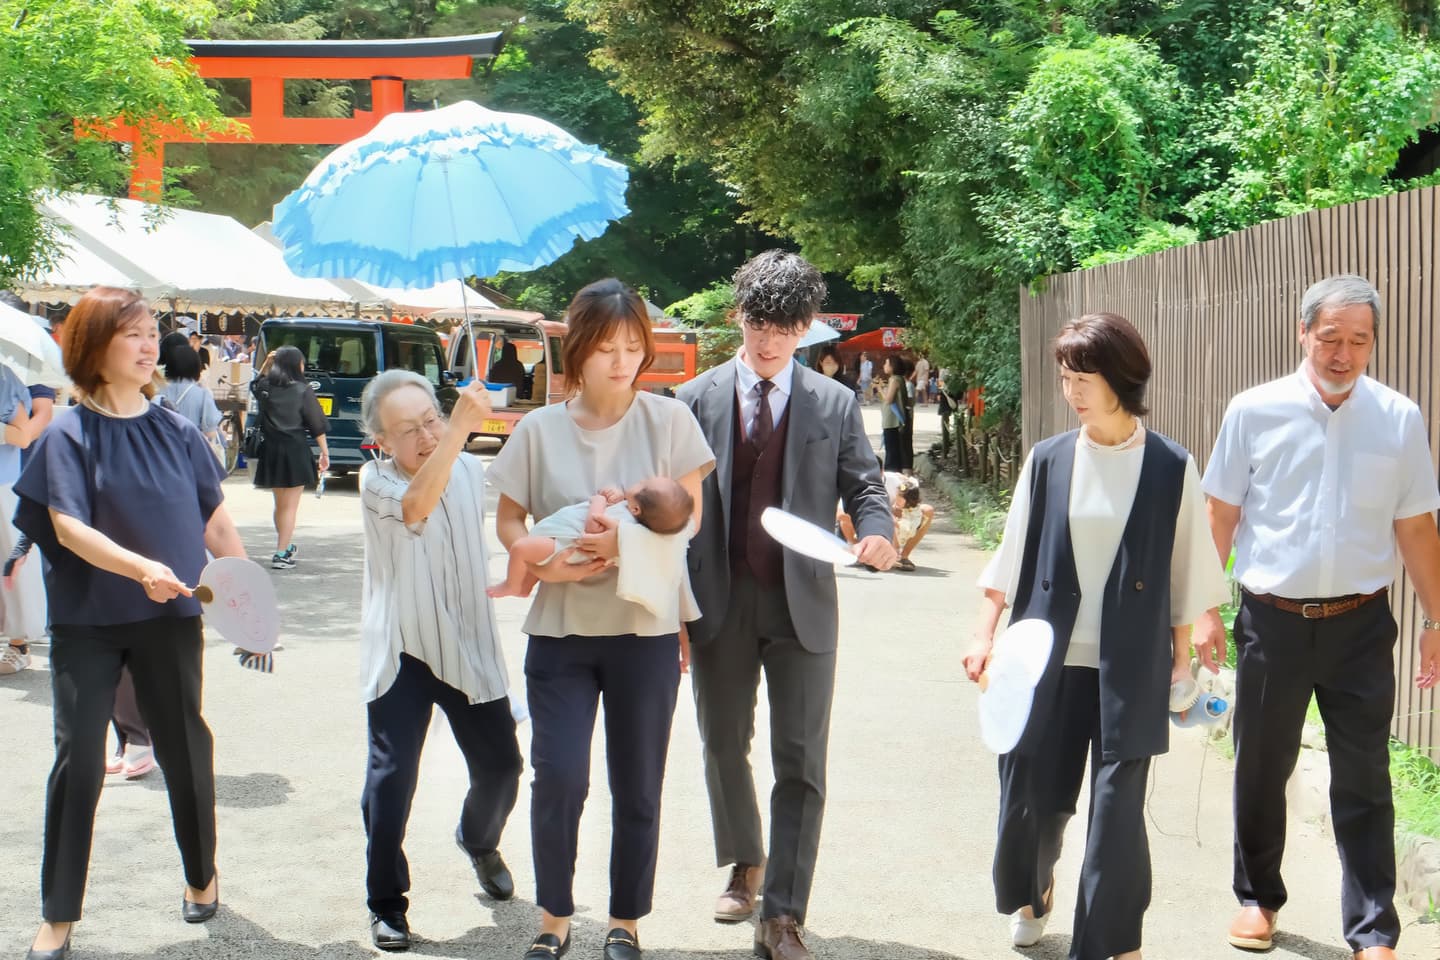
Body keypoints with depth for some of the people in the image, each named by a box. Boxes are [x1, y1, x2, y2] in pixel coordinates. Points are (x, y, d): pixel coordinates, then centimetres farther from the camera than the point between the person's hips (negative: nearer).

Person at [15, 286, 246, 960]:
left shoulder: (177, 431, 3)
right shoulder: (69, 434, -6)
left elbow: (217, 524, 8)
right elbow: (67, 528, -17)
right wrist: (141, 567, -32)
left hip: (170, 617, 2)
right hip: (87, 623, -2)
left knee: (184, 749, 11)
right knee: (78, 758, -2)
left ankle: (202, 878, 33)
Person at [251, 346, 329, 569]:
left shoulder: (265, 387, 2)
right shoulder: (302, 390, -10)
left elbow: (256, 383, 28)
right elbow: (316, 424, -8)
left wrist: (267, 363, 13)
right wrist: (324, 452, -1)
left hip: (272, 450, 5)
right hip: (295, 450, -5)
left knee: (279, 504, 20)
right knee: (290, 506, -1)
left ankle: (284, 546, 35)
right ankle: (281, 554, -5)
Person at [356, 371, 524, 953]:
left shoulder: (471, 471, 3)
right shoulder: (376, 482, -13)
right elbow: (416, 506, -36)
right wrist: (460, 428, -44)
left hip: (470, 648, 4)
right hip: (401, 652, -4)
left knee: (499, 764, 9)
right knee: (392, 775, -8)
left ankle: (480, 842, 41)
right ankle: (386, 903, 9)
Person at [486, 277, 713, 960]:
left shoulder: (668, 419, -2)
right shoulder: (539, 429, 0)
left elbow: (690, 515, -1)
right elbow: (508, 518, 8)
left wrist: (632, 540, -20)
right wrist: (536, 560, -13)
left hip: (646, 629, 0)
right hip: (559, 630, 0)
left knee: (637, 788, 8)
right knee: (558, 778, -6)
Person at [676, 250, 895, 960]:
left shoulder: (835, 405, 5)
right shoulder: (696, 400, 4)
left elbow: (863, 484, 5)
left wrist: (877, 532, -20)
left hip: (802, 605, -1)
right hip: (719, 602, 1)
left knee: (801, 761, -5)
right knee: (724, 746, 15)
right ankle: (744, 864, 40)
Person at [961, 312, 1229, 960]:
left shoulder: (1171, 469, -3)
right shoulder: (1048, 461, 2)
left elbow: (1185, 574, 4)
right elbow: (1010, 559, 7)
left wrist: (1181, 653, 7)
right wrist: (984, 635, 2)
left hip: (1128, 669, -2)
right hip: (1047, 659, 2)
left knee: (1117, 809, -2)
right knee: (1032, 797, 9)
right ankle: (1031, 894, 40)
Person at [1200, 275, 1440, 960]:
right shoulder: (1255, 412, -4)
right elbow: (1221, 517, 3)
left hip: (1361, 625, 0)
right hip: (1273, 620, 0)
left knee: (1364, 782, 5)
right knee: (1261, 769, 13)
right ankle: (1258, 897, 33)